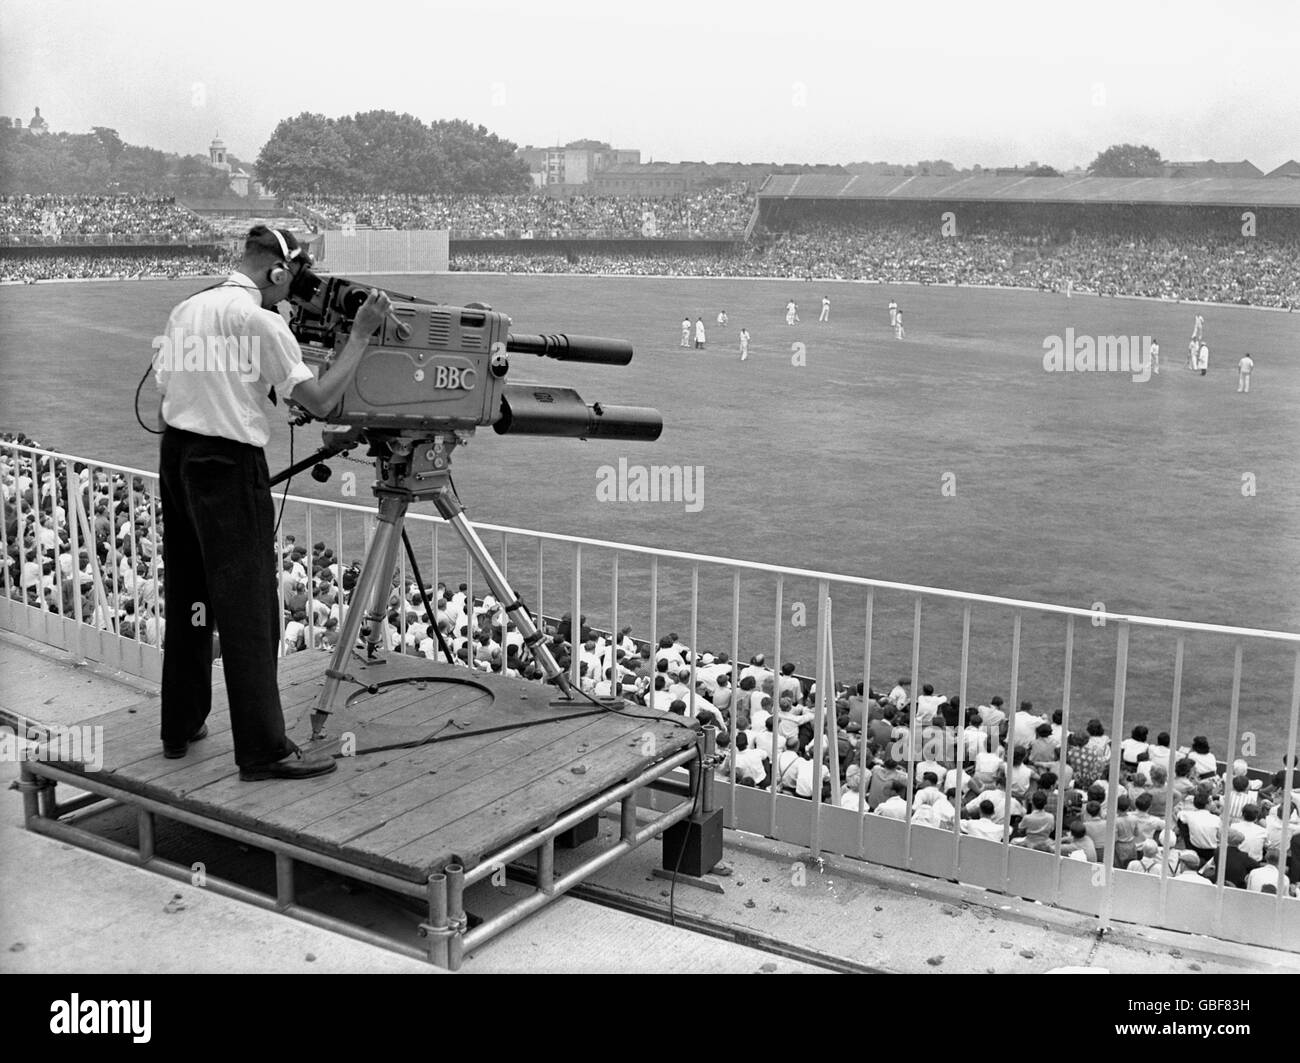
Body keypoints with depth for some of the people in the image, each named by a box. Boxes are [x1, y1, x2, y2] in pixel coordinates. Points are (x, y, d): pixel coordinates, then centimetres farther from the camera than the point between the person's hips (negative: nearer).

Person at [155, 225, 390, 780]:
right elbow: (319, 399, -13)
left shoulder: (186, 309, 12)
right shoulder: (259, 319, -11)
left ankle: (180, 728, 27)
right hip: (230, 464, -8)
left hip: (176, 454, 8)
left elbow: (163, 392, 15)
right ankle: (263, 751, -4)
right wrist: (361, 333, -8)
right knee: (248, 609, -6)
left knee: (188, 600, 17)